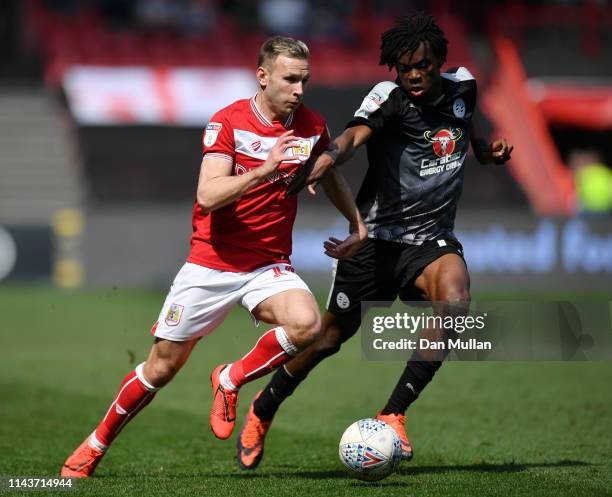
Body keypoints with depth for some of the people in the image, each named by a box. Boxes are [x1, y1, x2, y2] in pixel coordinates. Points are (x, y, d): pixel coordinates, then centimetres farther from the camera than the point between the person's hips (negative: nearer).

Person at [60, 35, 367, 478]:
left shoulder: (311, 127, 1)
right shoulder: (228, 122, -11)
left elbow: (331, 175, 24)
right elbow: (208, 195, -24)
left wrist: (358, 223, 15)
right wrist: (264, 171, -34)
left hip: (269, 266, 3)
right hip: (211, 263, -3)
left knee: (307, 324, -29)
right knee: (163, 366, 3)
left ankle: (231, 380, -3)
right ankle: (96, 445, 25)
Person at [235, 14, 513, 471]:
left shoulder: (461, 87, 2)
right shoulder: (390, 97, -14)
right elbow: (356, 133, -35)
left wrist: (486, 149, 7)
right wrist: (330, 157, -56)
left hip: (433, 240, 3)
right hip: (376, 237, -3)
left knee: (455, 305, -28)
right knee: (332, 334, 6)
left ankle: (393, 414, -16)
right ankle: (263, 411, 32)